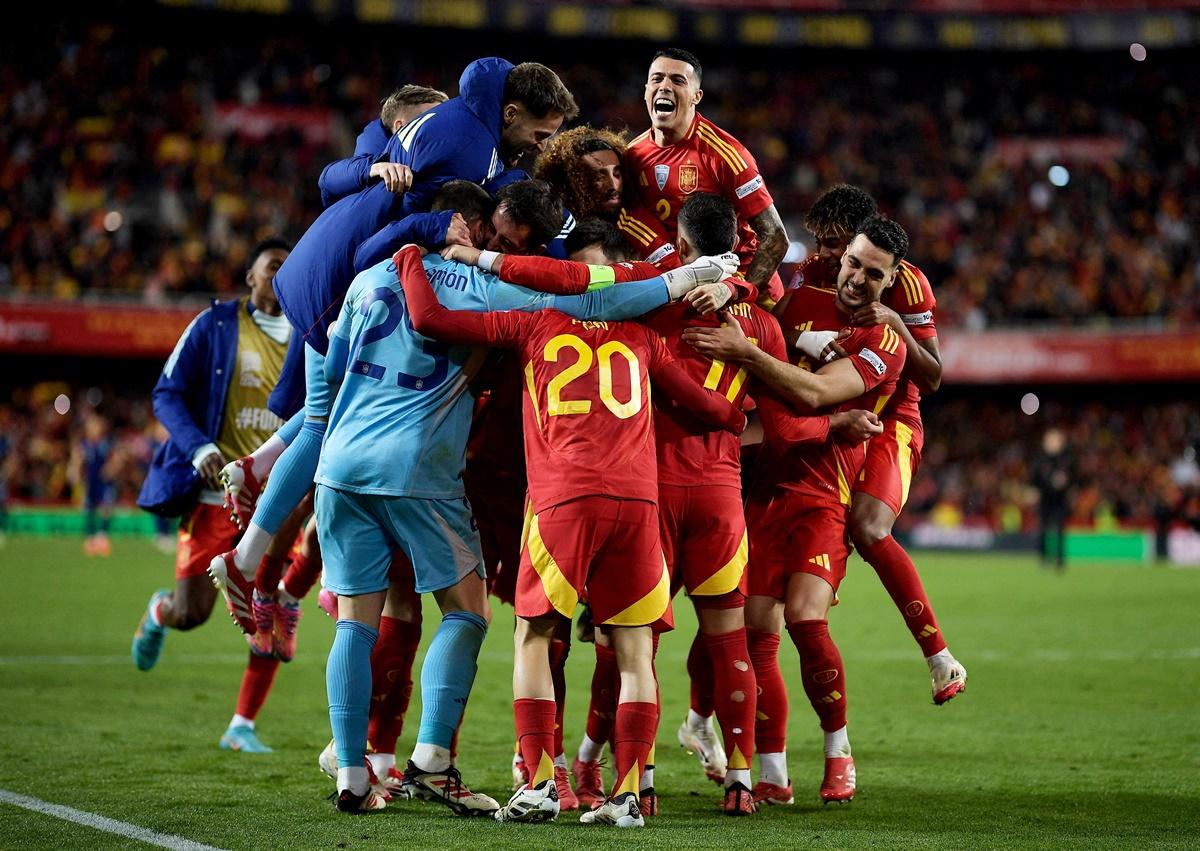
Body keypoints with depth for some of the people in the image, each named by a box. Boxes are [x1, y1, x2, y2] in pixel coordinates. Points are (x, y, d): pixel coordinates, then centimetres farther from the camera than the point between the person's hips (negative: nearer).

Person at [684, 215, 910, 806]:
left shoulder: (884, 342, -3)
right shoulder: (804, 301, 13)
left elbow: (815, 392, -18)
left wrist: (743, 351, -24)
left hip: (823, 494, -4)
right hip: (764, 485, 4)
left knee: (805, 619, -20)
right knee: (756, 633, -3)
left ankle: (838, 749, 1)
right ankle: (772, 776, 4)